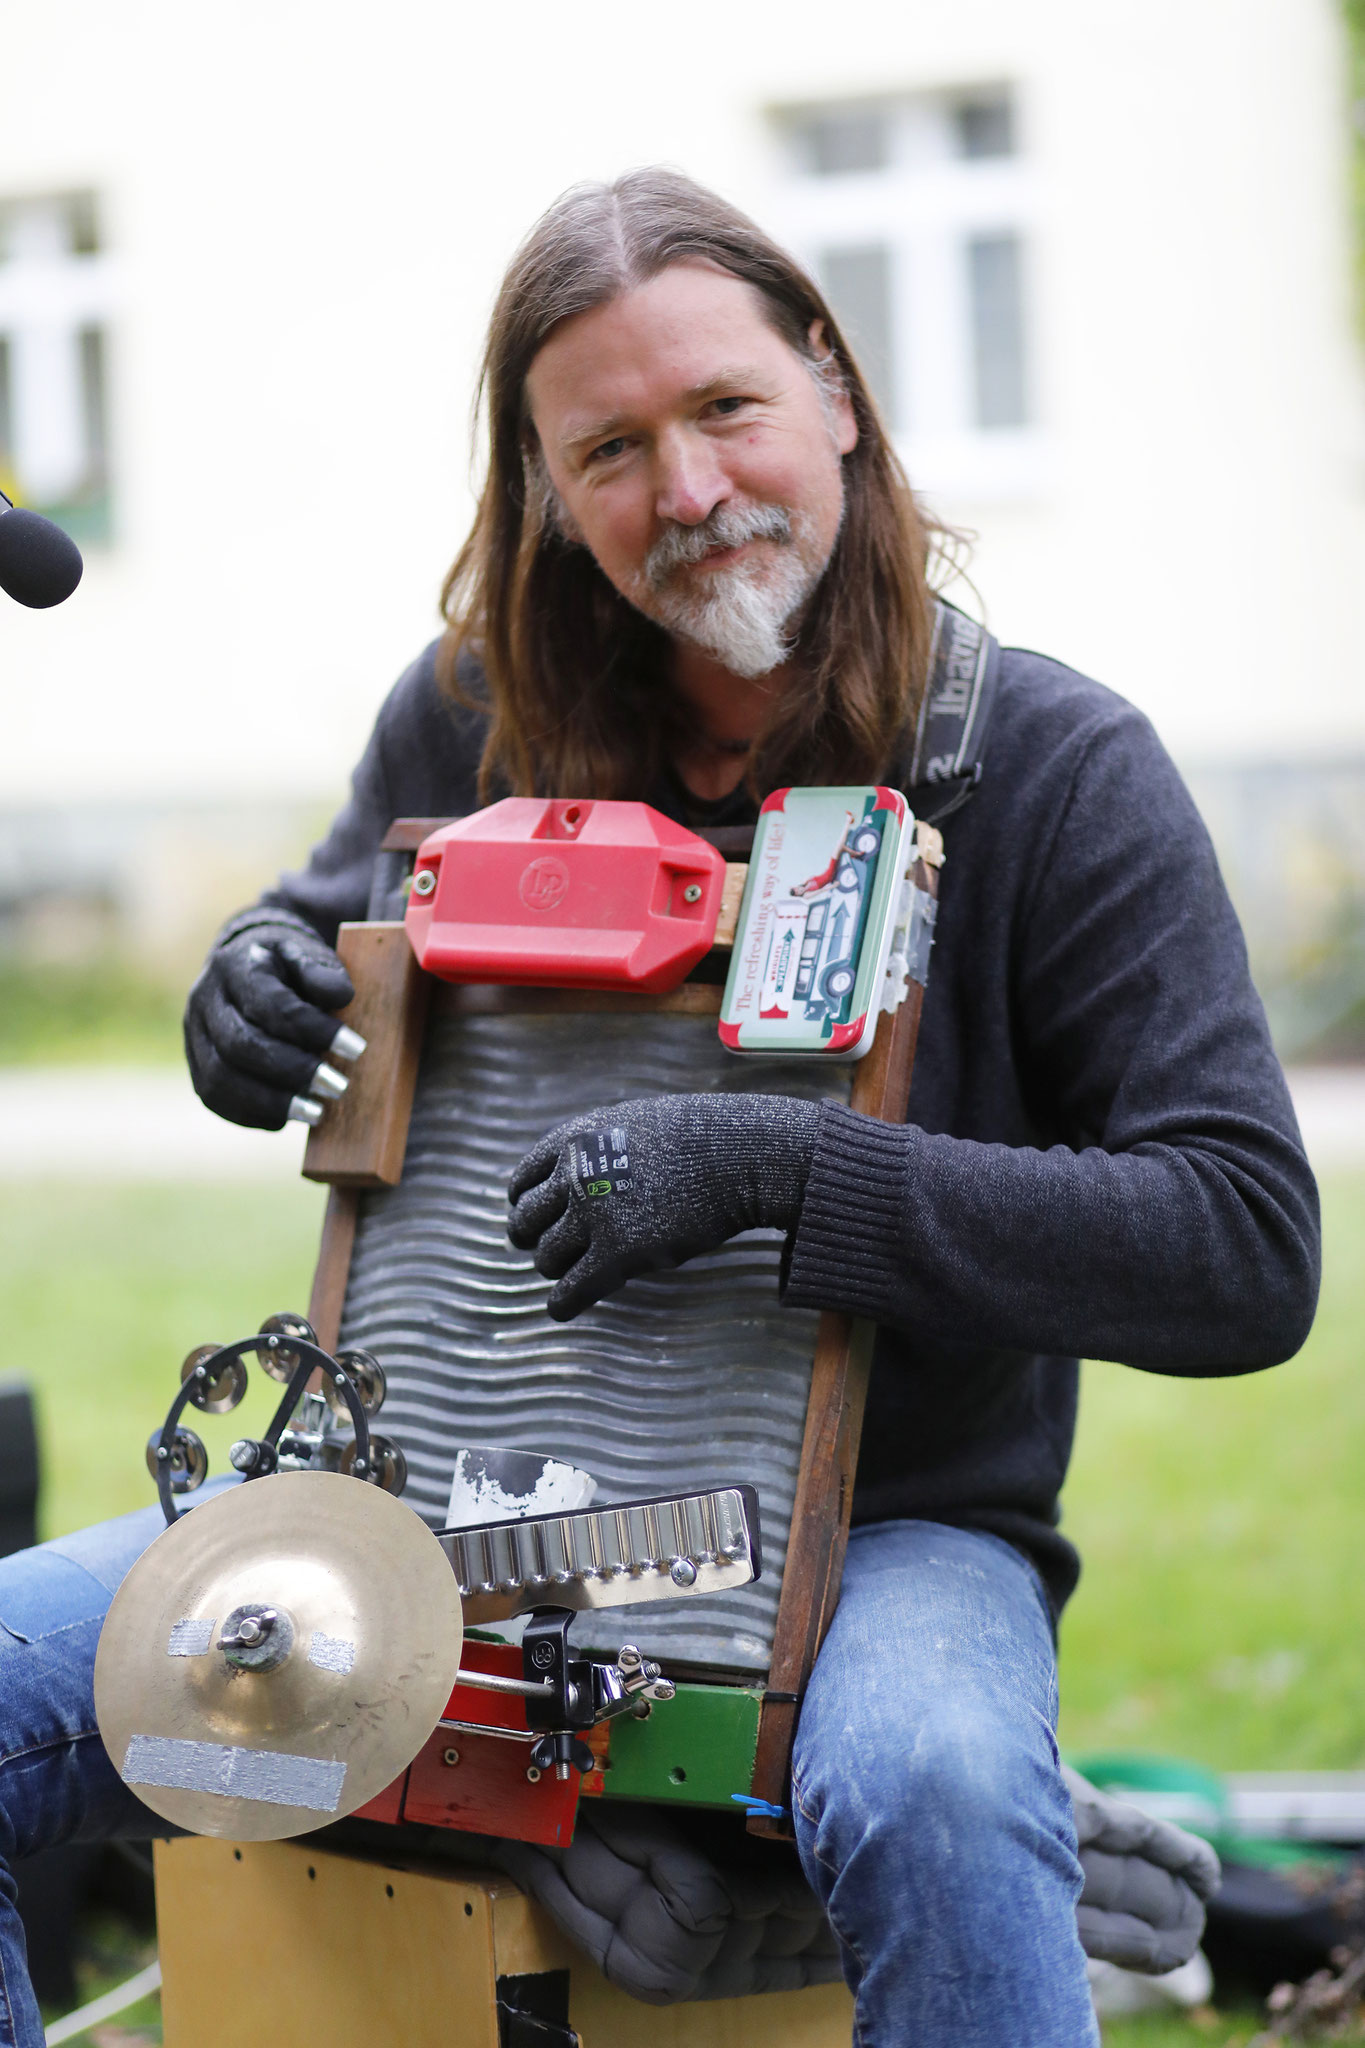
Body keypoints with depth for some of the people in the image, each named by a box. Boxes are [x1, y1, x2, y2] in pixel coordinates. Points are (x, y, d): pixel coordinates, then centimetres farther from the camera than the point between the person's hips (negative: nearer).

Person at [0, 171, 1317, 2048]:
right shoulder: (469, 716, 2)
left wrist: (775, 1171, -27)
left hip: (886, 1527, -4)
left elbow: (1249, 1251, -17)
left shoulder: (1053, 768, -9)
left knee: (928, 1790, -39)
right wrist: (254, 994, -6)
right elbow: (323, 948, 21)